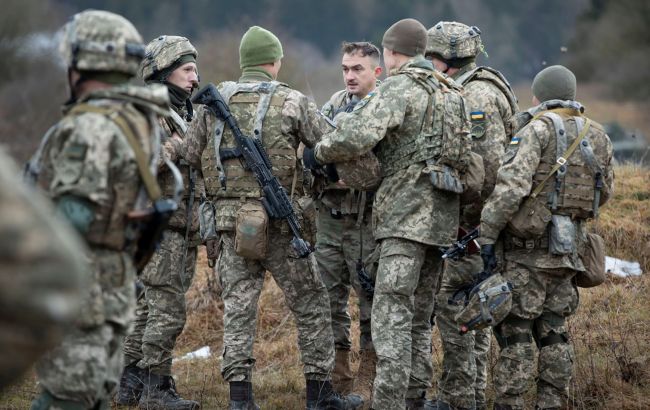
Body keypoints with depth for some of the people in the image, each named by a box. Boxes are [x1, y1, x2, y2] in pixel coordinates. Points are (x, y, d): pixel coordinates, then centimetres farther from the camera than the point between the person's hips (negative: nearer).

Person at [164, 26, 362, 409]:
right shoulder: (292, 101, -5)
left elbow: (192, 154, 10)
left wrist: (172, 144, 31)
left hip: (229, 219, 4)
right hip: (278, 220, -3)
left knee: (238, 305, 7)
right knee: (310, 302, 8)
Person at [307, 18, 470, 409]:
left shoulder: (399, 87, -8)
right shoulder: (449, 93, 18)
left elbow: (358, 135, -21)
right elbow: (464, 152, 19)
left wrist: (318, 153, -5)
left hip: (408, 213, -9)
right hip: (442, 215, 9)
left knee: (391, 311, -12)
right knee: (419, 315, 13)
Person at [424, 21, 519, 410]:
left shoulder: (477, 97, -16)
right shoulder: (463, 93, 17)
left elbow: (490, 162, -24)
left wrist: (469, 218, -20)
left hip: (474, 218, -11)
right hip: (476, 216, 11)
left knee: (451, 299, -9)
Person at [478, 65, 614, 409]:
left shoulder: (539, 130, -11)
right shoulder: (597, 136, 9)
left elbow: (511, 186, -20)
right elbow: (605, 191, 18)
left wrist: (487, 234, -17)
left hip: (528, 251, -6)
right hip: (569, 249, 6)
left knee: (515, 332, -3)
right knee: (554, 332, 13)